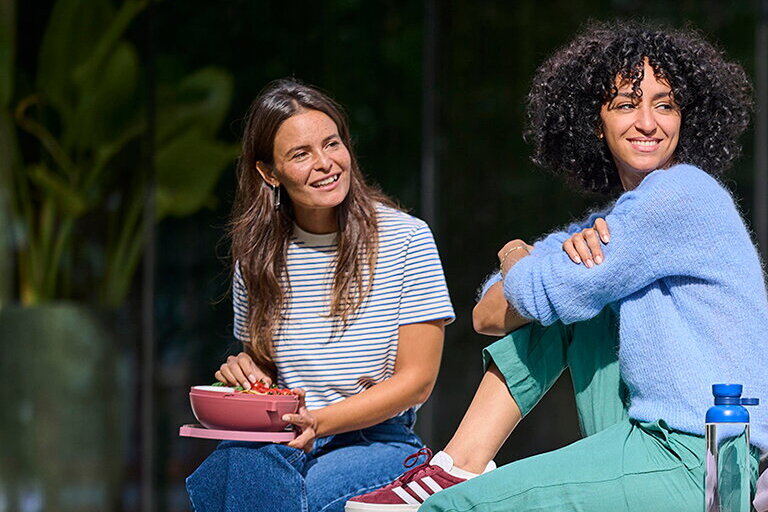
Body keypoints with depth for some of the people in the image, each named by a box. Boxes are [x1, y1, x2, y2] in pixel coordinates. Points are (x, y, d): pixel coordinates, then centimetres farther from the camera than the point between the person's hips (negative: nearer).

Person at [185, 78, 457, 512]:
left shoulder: (405, 239, -4)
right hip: (279, 439, 3)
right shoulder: (258, 256, 9)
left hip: (377, 440, -3)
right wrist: (245, 372, -4)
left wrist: (318, 421, -19)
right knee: (231, 468, -33)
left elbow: (416, 380, -6)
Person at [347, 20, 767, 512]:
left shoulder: (681, 195, -11)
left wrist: (515, 256, 12)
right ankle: (458, 469, 8)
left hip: (694, 461, -9)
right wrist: (565, 254, -8)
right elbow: (490, 317, 12)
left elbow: (544, 296, -12)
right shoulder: (623, 218, 18)